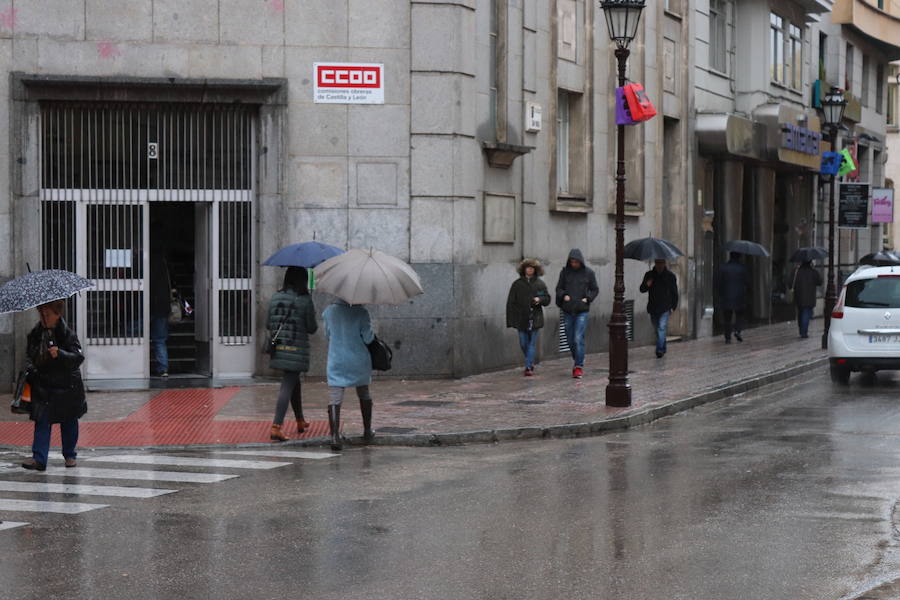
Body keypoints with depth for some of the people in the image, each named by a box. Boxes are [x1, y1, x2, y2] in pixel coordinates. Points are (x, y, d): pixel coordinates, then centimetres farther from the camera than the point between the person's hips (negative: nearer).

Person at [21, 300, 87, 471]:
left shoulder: (67, 334, -12)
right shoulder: (36, 333, 3)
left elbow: (78, 358, -21)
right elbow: (29, 354, 19)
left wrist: (59, 354, -36)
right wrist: (30, 367, 1)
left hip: (66, 385, -3)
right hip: (43, 383, 3)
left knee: (68, 422, 10)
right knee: (42, 421, -6)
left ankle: (69, 455, 27)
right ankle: (39, 458, -9)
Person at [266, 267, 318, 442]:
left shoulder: (275, 298, 4)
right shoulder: (305, 300, -10)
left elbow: (269, 325, 8)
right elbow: (312, 328, -7)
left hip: (278, 348, 6)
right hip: (297, 349, -6)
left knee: (295, 381, 22)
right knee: (288, 386, -6)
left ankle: (300, 421, 35)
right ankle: (276, 426, -16)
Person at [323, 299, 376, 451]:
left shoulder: (329, 311, -1)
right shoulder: (361, 312, -10)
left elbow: (328, 335, 10)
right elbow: (368, 338, -10)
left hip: (336, 361, 0)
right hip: (359, 360, 0)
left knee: (334, 398, -6)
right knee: (364, 394, 20)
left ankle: (335, 435, -22)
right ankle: (367, 431, 31)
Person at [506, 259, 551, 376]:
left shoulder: (540, 284, 4)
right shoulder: (517, 284, 3)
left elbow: (547, 299, 8)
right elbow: (510, 303, 2)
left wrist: (539, 299, -16)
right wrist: (510, 320, -4)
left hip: (535, 318, -1)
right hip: (521, 319, 1)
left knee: (532, 343, -3)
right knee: (523, 343, 6)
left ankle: (528, 367, -2)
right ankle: (530, 362, 29)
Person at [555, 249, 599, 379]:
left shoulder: (588, 272, 1)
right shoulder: (565, 272, 4)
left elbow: (595, 289, 9)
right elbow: (559, 288, 11)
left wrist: (587, 299, -7)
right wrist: (564, 295, -9)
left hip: (582, 311, -3)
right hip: (568, 311, 3)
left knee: (578, 339, -12)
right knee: (570, 340, 8)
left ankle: (579, 366, -10)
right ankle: (578, 361, 27)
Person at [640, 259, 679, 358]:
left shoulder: (670, 276, 3)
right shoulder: (649, 275, 7)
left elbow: (675, 293, 8)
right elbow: (642, 290, 10)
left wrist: (673, 306, 0)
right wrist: (647, 285, -13)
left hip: (665, 308, -3)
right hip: (653, 308, 3)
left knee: (662, 328, -16)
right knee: (658, 329, 11)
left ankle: (660, 350, -21)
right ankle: (663, 349, 24)